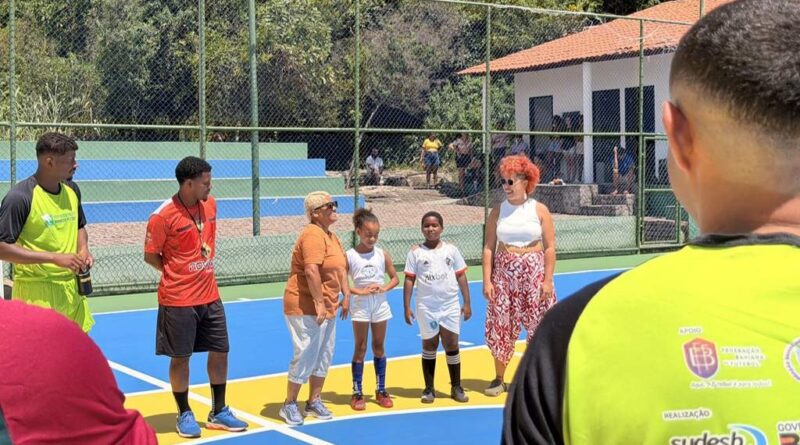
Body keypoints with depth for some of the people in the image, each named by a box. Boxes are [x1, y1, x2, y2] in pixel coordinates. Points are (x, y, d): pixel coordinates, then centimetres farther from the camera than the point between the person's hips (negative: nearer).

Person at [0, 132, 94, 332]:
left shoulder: (72, 190, 7)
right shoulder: (20, 197, -16)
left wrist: (83, 249, 0)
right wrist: (54, 258, -22)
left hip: (72, 289, 7)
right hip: (36, 292, -7)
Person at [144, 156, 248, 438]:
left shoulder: (210, 204, 3)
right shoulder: (163, 216, -16)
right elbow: (150, 256, -7)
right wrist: (177, 273, -4)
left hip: (210, 296, 6)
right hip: (178, 299, -6)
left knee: (220, 351, 10)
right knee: (180, 357, 6)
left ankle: (218, 412, 24)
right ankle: (184, 415, 22)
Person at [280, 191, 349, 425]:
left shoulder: (332, 236, 14)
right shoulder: (313, 234, -18)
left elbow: (340, 269, 21)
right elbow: (311, 271, -26)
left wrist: (346, 295, 15)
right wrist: (319, 303, -27)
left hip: (327, 308, 10)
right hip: (306, 308, -10)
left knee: (324, 356, 14)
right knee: (306, 355, -6)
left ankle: (314, 401, 27)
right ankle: (289, 404, 8)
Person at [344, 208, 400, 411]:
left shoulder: (382, 254, 0)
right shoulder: (350, 256, -8)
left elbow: (395, 278, 7)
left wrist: (384, 288, -12)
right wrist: (359, 291, -19)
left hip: (380, 304, 3)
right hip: (360, 305, -3)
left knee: (379, 347, 11)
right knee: (360, 348, 3)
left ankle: (381, 390, 20)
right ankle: (357, 393, 9)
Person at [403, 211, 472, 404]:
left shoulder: (451, 249, 3)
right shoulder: (416, 252, -1)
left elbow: (461, 276, 6)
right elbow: (409, 279, -1)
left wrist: (467, 303, 3)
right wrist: (407, 307, -5)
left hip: (450, 305, 1)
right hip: (426, 306, -1)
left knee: (452, 345, 4)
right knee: (429, 346, 8)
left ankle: (456, 387, 15)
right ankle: (429, 388, 16)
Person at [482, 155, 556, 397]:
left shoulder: (540, 210, -2)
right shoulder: (498, 211, 3)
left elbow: (550, 248, -2)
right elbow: (489, 247, 1)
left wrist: (548, 280, -8)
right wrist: (487, 281, -5)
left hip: (534, 274, -1)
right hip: (504, 274, 2)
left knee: (539, 326, 2)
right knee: (500, 327, 5)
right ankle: (499, 379, 19)